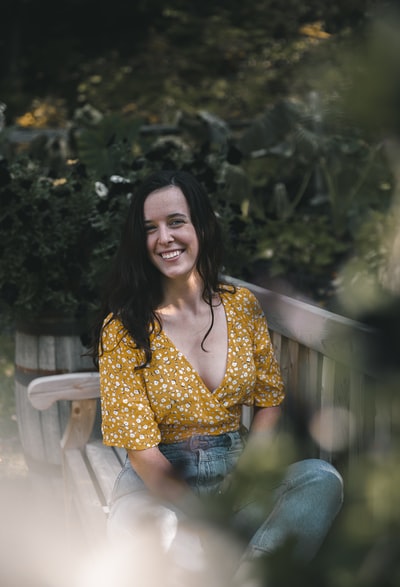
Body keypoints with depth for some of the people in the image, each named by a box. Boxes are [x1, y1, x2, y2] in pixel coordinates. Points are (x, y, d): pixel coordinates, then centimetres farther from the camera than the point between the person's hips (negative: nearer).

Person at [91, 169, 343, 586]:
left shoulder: (242, 305, 2)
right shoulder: (125, 327, -9)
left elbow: (270, 400, 8)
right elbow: (140, 446, -11)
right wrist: (203, 518, -20)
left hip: (234, 469, 3)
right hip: (156, 480, -3)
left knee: (321, 478, -25)